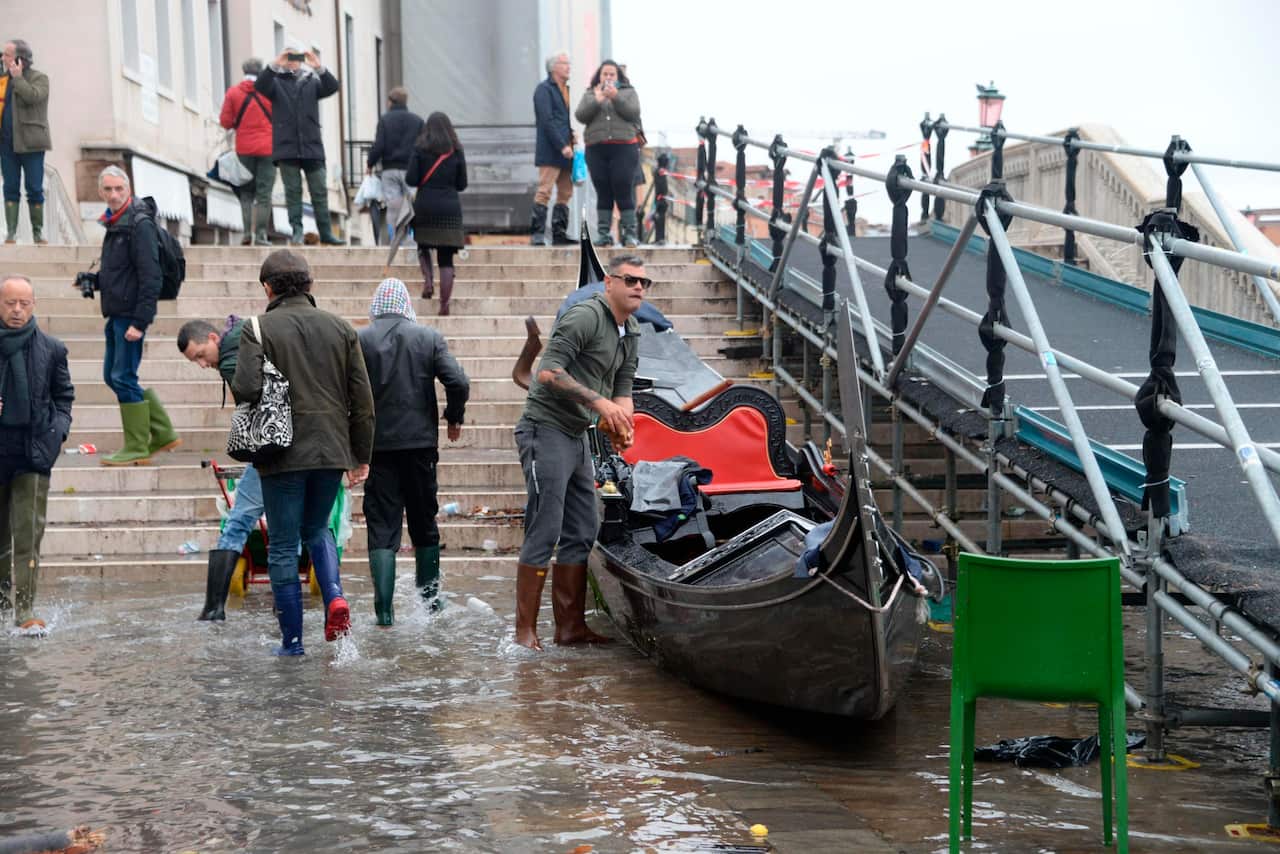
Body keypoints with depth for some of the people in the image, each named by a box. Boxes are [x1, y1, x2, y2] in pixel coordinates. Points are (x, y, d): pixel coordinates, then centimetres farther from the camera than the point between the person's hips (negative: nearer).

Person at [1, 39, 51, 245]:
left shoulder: (39, 78, 0)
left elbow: (33, 96, -20)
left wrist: (17, 77, -13)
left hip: (30, 143, -4)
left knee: (35, 189, -1)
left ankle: (38, 231, 7)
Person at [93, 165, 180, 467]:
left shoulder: (140, 225, -15)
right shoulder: (115, 223, 14)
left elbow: (150, 278, -19)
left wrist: (139, 322, -22)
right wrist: (94, 281, 8)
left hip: (131, 314, -10)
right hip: (116, 314, 10)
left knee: (124, 378, -7)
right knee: (113, 376, 13)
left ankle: (137, 450, 2)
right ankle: (163, 434, 20)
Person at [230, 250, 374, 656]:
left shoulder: (259, 329, -7)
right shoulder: (340, 328, 5)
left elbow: (247, 389, -19)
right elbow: (362, 398, 5)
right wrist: (361, 456, 12)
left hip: (284, 454, -3)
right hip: (332, 451, 4)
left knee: (283, 546, 8)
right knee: (316, 529, 24)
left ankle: (292, 639, 10)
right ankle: (335, 596, 0)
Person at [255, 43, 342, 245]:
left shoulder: (312, 81, 13)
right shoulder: (276, 81, 7)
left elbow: (332, 87, -4)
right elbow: (260, 86, -12)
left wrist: (319, 68, -21)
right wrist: (274, 67, -27)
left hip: (312, 146, 2)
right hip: (286, 148, -2)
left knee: (319, 191, 2)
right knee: (293, 191, 0)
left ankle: (325, 232, 7)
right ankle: (296, 231, 3)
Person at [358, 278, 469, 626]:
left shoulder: (359, 340, -3)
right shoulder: (429, 337, -1)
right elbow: (458, 383, -9)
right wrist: (454, 418, 9)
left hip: (377, 443, -1)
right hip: (420, 441, 1)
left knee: (382, 526, 1)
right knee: (424, 522, 15)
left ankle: (384, 608, -7)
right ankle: (429, 596, 24)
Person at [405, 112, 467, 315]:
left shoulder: (420, 149, -1)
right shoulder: (456, 152, 4)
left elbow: (410, 180, -6)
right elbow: (462, 184, 6)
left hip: (425, 205, -1)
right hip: (450, 207, 1)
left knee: (423, 247, 22)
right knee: (446, 259, 2)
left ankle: (427, 280, -4)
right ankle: (444, 304, -3)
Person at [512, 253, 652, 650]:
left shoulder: (632, 335, 14)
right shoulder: (585, 316, -15)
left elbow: (622, 390, 17)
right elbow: (548, 372, -23)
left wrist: (621, 423, -5)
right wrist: (599, 401, -26)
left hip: (577, 437, 10)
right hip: (546, 430, -10)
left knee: (581, 535, 11)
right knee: (543, 534, -9)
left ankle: (571, 626, 19)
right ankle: (525, 631, -2)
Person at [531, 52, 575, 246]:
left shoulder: (565, 90, 19)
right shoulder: (544, 89, -7)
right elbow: (547, 121, -15)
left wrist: (570, 136, 6)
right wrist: (562, 146, -19)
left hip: (563, 151, 9)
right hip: (550, 150, -9)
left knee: (565, 192, 8)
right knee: (545, 191, -10)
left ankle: (559, 232, 12)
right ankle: (537, 233, -10)